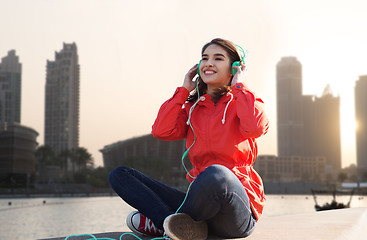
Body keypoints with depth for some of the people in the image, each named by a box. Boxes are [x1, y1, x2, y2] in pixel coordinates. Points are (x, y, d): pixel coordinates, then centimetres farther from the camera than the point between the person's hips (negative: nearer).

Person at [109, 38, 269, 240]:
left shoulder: (242, 101, 6)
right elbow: (161, 131, -1)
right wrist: (184, 90, 8)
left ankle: (162, 223, -16)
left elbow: (256, 127, -19)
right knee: (120, 175, -2)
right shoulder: (192, 107, 18)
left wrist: (239, 87, -4)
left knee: (216, 174, -42)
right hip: (201, 199, 5)